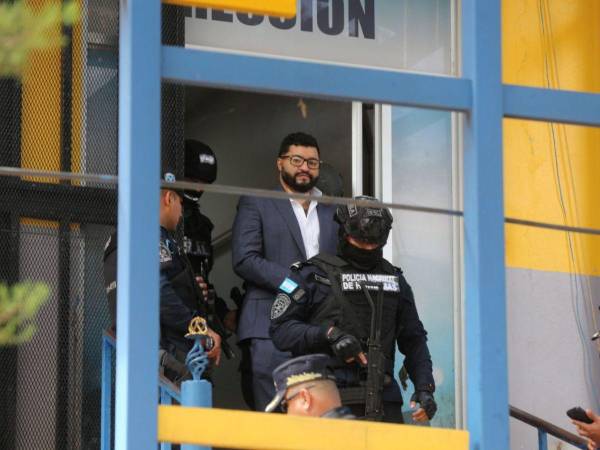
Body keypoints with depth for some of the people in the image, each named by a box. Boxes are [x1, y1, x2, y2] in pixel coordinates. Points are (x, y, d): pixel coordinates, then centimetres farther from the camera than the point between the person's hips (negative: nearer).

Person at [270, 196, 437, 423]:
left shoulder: (393, 279, 20)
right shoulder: (313, 274, 6)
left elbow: (413, 340, 22)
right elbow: (280, 329, -1)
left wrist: (425, 388, 9)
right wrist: (328, 334, -14)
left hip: (383, 401, 4)